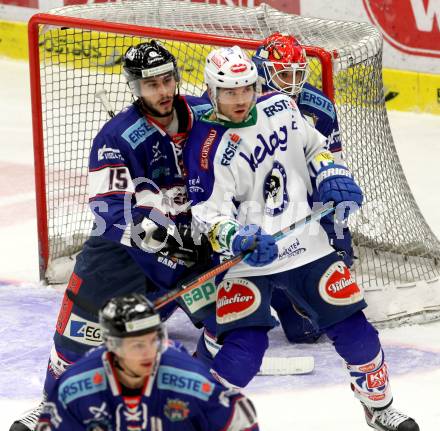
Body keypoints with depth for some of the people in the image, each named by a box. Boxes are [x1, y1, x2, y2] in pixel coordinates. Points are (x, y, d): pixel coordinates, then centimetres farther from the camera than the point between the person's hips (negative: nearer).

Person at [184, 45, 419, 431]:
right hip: (248, 259, -5)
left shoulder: (280, 107, 0)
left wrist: (332, 176, 2)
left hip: (307, 245, 5)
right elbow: (209, 213, -18)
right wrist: (237, 239, -36)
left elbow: (313, 146, 18)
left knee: (353, 328, 8)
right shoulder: (207, 146, -16)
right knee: (244, 349, -17)